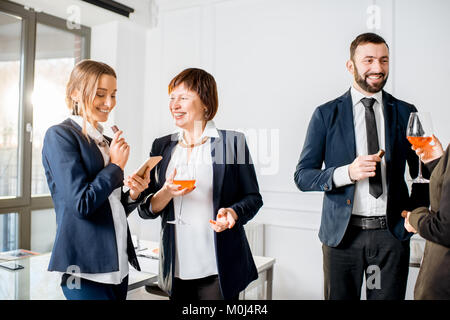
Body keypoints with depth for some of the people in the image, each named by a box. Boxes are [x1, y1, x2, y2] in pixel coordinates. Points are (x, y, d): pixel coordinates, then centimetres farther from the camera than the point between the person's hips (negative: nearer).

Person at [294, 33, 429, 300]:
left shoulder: (405, 113, 6)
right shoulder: (326, 114, 0)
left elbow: (423, 171, 15)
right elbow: (302, 176, -3)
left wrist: (416, 210, 1)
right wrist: (346, 172, -18)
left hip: (392, 232, 2)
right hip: (342, 233, -1)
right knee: (340, 296, 9)